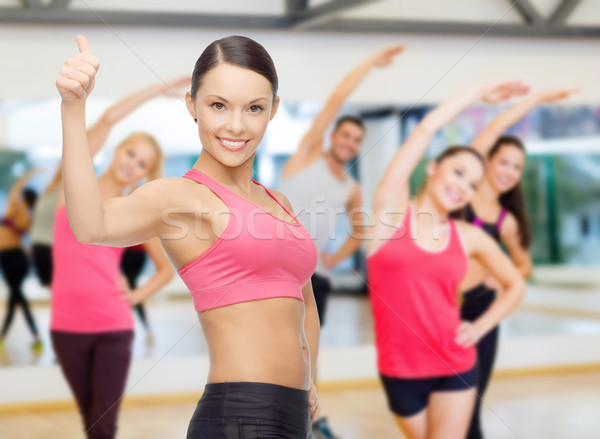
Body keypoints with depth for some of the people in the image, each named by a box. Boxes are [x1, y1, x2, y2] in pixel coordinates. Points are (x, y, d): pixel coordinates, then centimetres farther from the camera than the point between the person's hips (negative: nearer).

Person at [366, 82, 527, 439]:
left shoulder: (470, 237, 3)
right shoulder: (392, 207, -4)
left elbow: (516, 285, 17)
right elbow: (428, 128, -6)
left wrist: (479, 327, 3)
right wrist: (478, 94, 5)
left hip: (456, 365, 1)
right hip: (400, 369, -1)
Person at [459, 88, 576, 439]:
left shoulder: (507, 221, 8)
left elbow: (524, 265, 24)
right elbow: (496, 129, -7)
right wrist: (539, 98, -4)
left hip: (478, 310, 2)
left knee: (469, 407, 4)